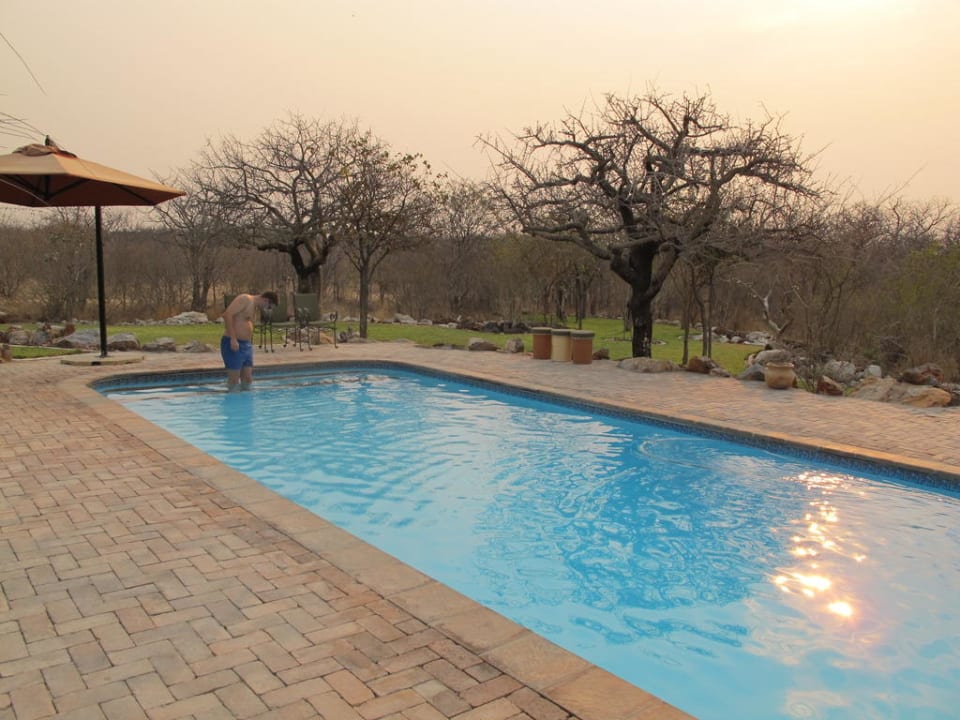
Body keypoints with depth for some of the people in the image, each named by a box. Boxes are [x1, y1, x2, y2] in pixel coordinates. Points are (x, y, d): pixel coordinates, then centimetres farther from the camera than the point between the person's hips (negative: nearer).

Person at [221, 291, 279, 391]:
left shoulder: (254, 307, 19)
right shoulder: (245, 299, -9)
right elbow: (227, 315, -22)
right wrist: (233, 339, -26)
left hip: (246, 345, 9)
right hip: (233, 344, -9)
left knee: (247, 380, 8)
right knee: (234, 380, -4)